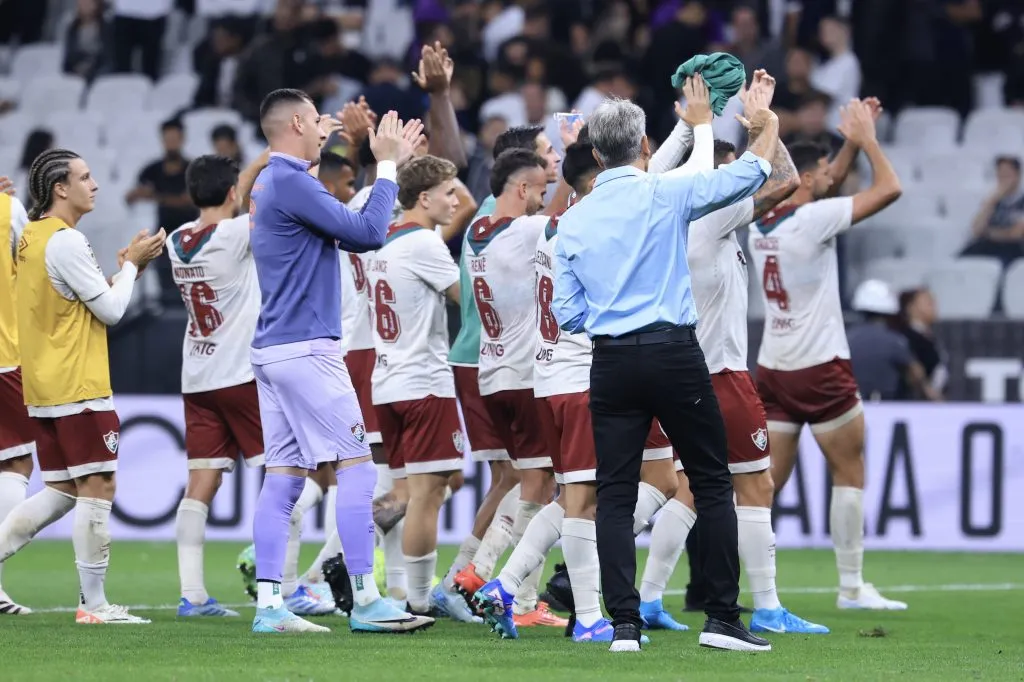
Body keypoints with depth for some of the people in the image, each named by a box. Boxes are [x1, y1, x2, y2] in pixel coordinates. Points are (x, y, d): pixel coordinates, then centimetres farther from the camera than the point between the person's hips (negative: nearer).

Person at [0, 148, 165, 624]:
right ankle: (94, 604, -4)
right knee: (97, 488, -5)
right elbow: (110, 309, -13)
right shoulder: (66, 241, -15)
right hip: (79, 387, -9)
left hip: (44, 387, 9)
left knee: (61, 491, 14)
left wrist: (126, 266, 14)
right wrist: (131, 265, 1)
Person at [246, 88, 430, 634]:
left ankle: (268, 605, 2)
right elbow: (367, 234, -15)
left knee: (283, 477, 6)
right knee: (356, 466, -7)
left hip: (274, 351, 10)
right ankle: (366, 600, -8)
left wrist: (389, 163, 20)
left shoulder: (271, 184, 17)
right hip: (305, 349, -10)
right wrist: (386, 166, -5)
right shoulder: (290, 184, -14)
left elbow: (352, 232, 21)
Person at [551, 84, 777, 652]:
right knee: (712, 483, 6)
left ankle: (624, 624, -3)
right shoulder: (664, 195, -5)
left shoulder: (571, 222, 7)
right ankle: (722, 617, 3)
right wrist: (768, 127, 21)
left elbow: (566, 314, 8)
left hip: (611, 364, 3)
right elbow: (746, 177, 2)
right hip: (674, 353, -3)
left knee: (614, 493, 5)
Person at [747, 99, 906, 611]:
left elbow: (828, 184, 26)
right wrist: (867, 138, 0)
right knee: (850, 473, 5)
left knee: (766, 479, 5)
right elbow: (889, 188, -12)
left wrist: (852, 142, 19)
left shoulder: (761, 222, 8)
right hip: (820, 368, -7)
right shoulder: (813, 219, -15)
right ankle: (852, 588, 6)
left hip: (773, 367, 7)